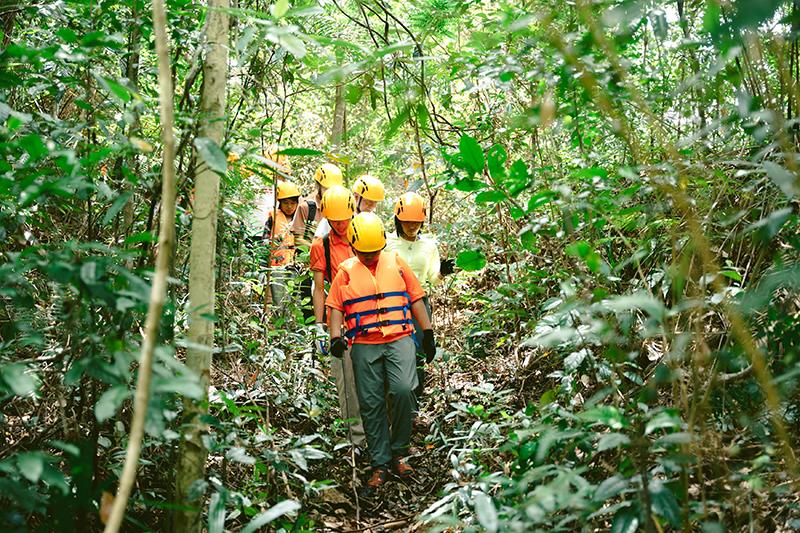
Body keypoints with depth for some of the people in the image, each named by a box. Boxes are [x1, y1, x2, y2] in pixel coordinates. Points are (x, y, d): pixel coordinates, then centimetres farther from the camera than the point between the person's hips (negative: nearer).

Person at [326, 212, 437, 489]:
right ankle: (380, 464, 11)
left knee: (403, 390, -20)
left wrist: (428, 333, 12)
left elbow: (416, 298, 14)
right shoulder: (346, 271, 9)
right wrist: (336, 337, -6)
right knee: (371, 404, 1)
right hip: (364, 346, 1)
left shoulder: (396, 263, 10)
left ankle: (398, 452, 0)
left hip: (399, 340, 0)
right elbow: (336, 307, 9)